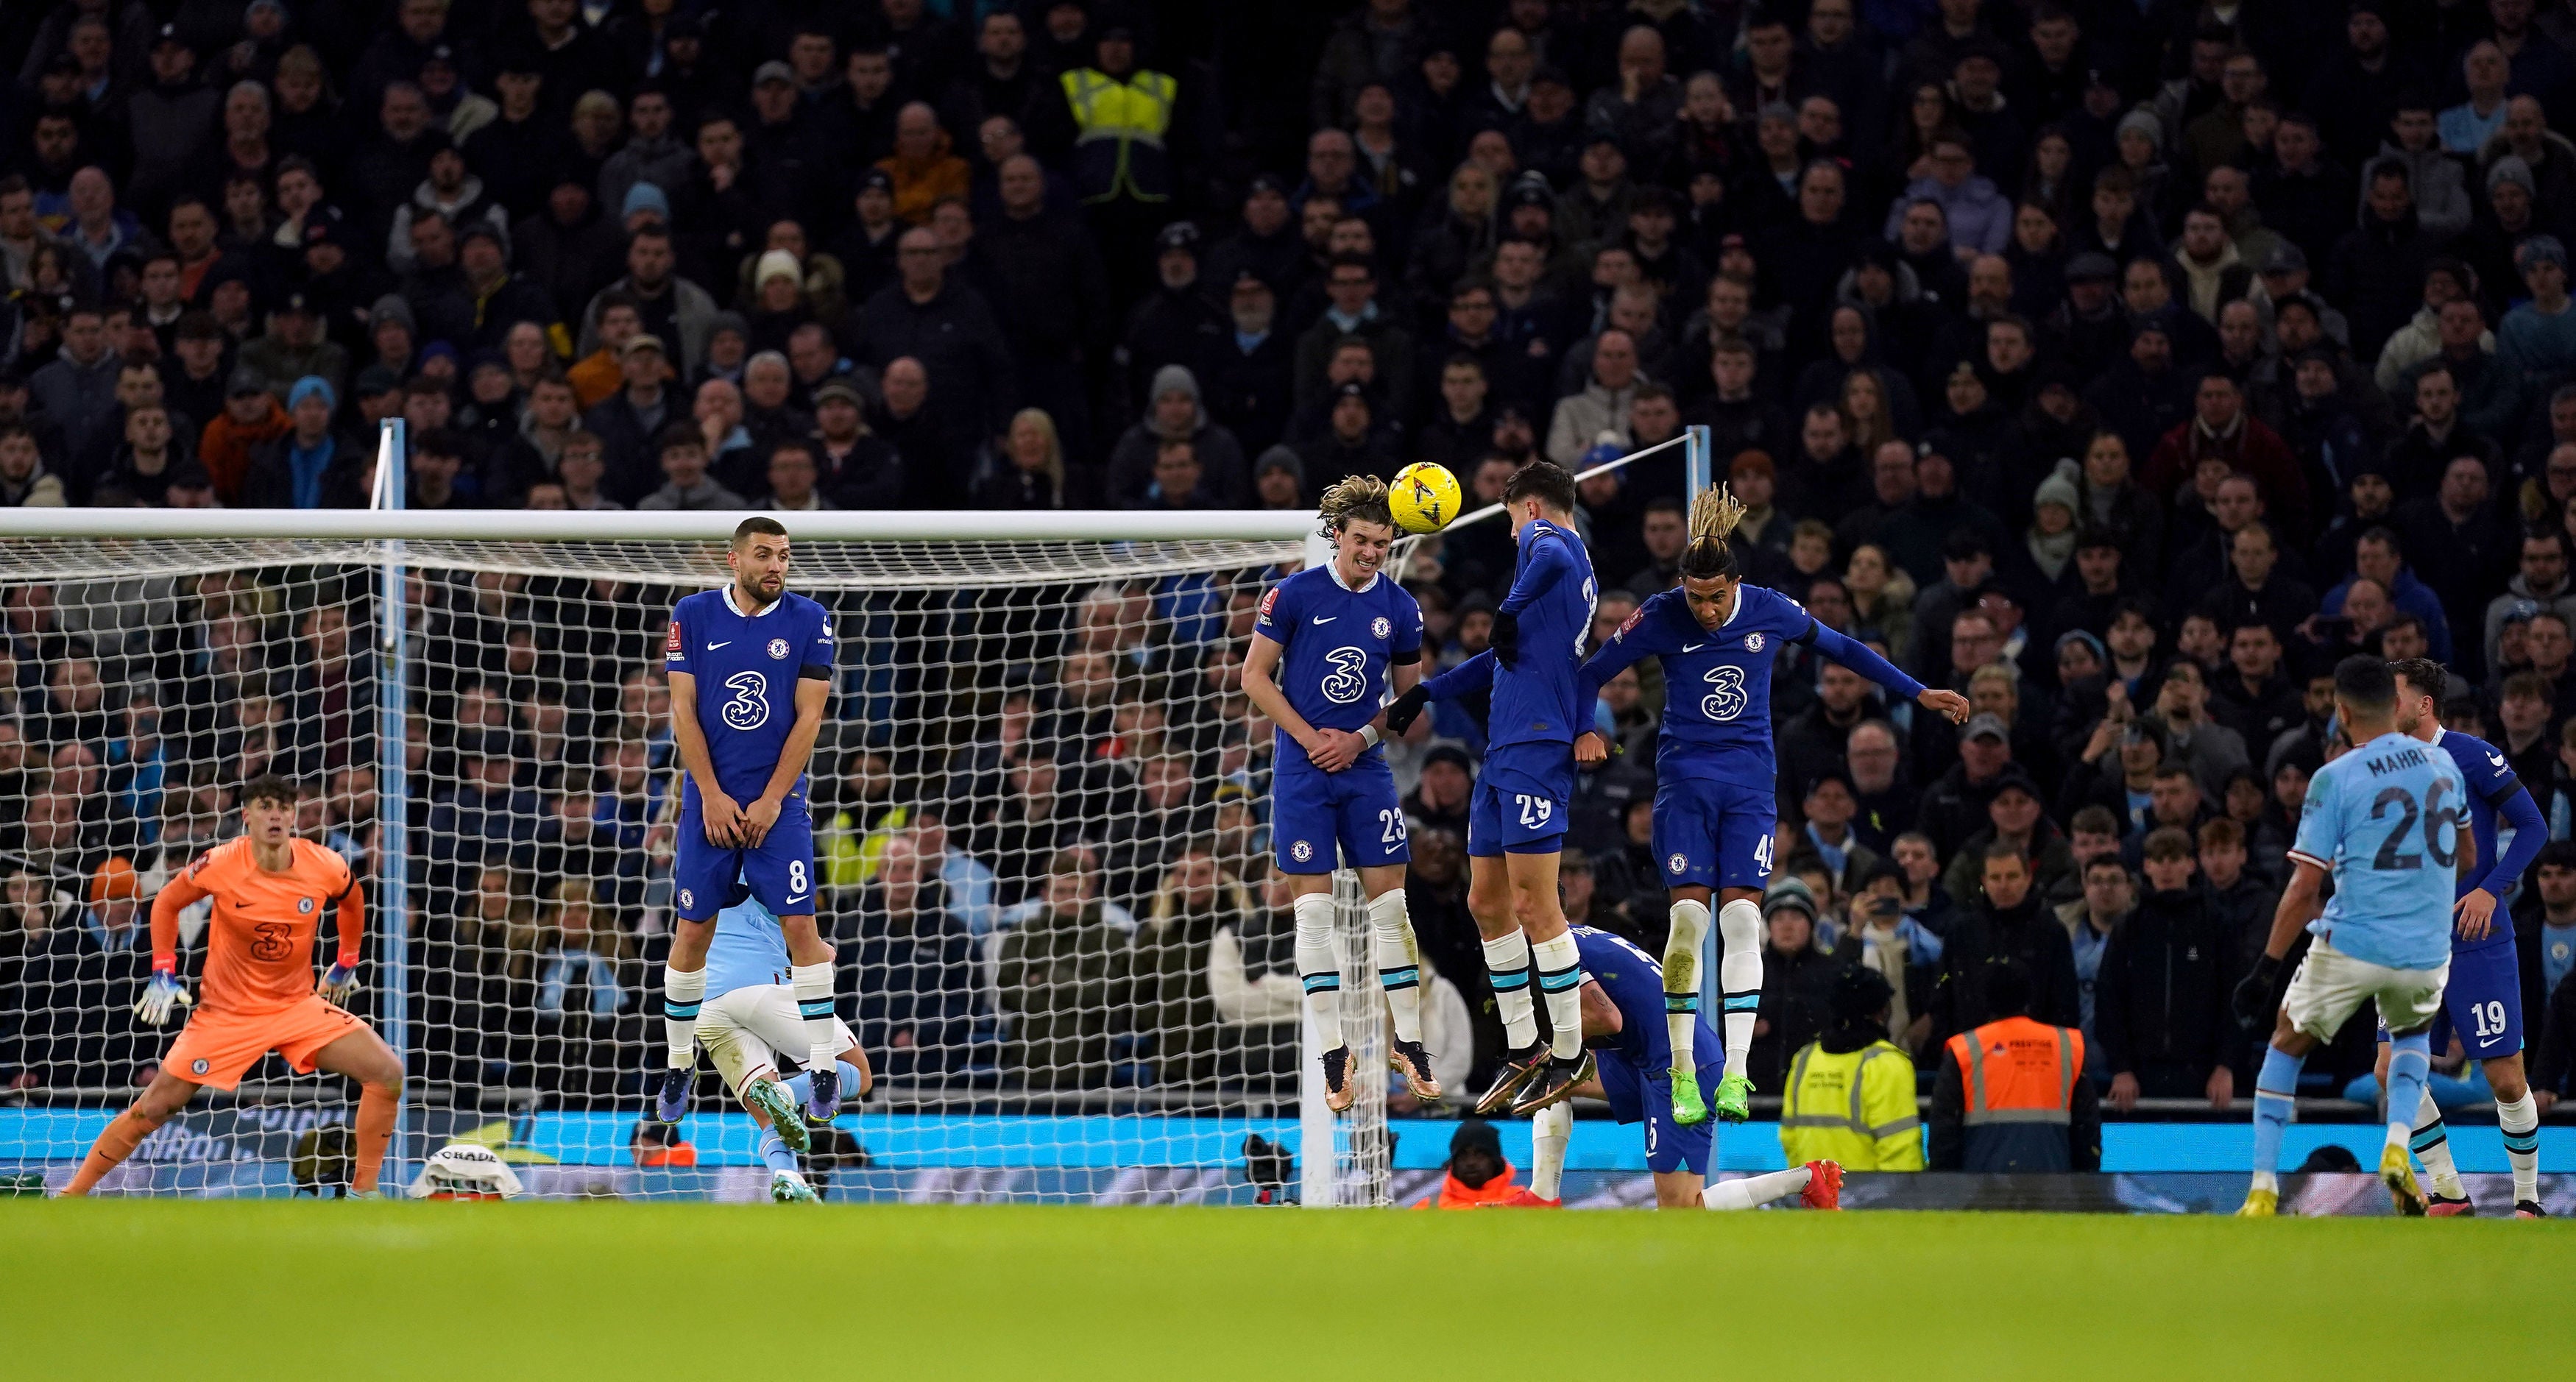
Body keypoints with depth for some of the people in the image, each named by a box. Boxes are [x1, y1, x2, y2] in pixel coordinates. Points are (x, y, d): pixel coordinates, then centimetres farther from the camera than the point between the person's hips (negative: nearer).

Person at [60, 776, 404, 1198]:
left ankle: (363, 1194, -1)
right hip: (226, 1013, -2)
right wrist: (163, 973, -4)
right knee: (155, 1107, -6)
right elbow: (166, 903, 2)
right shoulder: (219, 866, -17)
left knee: (388, 1073, -13)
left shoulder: (325, 868, -12)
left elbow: (352, 901, 13)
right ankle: (71, 1197, 9)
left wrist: (346, 964, 19)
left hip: (298, 1005, 2)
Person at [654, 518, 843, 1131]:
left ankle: (825, 1069, -2)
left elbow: (808, 717, -4)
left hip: (779, 801, -1)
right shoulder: (694, 615, -1)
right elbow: (683, 710, -1)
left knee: (800, 926, -8)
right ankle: (678, 1067, 17)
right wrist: (712, 797, -8)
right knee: (691, 934, 3)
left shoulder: (808, 621, -3)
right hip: (710, 799, 1)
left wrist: (771, 802, -9)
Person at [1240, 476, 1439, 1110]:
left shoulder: (1400, 609, 4)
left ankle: (1408, 1041, 5)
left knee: (1389, 900, -1)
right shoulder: (1294, 595, -5)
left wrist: (1359, 739, -3)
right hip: (1302, 771, -2)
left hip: (1366, 767, 2)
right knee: (1313, 906, -3)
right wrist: (1308, 736, -9)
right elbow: (1255, 675, -1)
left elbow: (1409, 696, 13)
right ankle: (1333, 1052, 0)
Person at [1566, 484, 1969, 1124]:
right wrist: (1585, 732, -18)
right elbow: (1589, 676, 1)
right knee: (1688, 917, -12)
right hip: (1685, 777, -1)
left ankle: (1735, 1073, -11)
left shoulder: (1770, 611, -6)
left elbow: (1842, 649, 11)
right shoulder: (1661, 617, -9)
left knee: (1742, 919, -9)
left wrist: (1919, 693, 13)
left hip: (1750, 780, 1)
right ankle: (1682, 1074, -6)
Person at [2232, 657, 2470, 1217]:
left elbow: (2304, 888, -11)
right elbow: (2466, 859, 19)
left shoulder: (2335, 779, -9)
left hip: (2352, 943, -4)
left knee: (2287, 1045, 18)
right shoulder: (2443, 766, 6)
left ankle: (2263, 1190, 10)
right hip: (2428, 950, 4)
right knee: (2412, 1033, 34)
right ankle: (2398, 1145, 9)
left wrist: (2266, 969, -7)